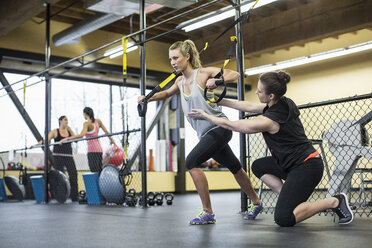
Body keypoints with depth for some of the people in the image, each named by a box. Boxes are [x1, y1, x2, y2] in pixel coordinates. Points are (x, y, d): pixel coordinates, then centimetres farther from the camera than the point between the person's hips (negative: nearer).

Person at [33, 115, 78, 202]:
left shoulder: (69, 130, 15)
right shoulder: (55, 132, 4)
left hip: (68, 156, 3)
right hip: (58, 155, -3)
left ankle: (74, 196, -3)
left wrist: (69, 129, -1)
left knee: (73, 174, -7)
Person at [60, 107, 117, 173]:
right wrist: (115, 144, 18)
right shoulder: (98, 121, 11)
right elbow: (107, 133, 13)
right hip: (99, 149, 8)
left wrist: (67, 138, -24)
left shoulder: (87, 124, -9)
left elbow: (81, 135, -24)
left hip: (92, 150, -8)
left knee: (95, 172, -9)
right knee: (100, 172, 9)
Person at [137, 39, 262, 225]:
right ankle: (256, 202, 38)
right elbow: (167, 93, 29)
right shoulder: (180, 81, 10)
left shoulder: (204, 73, -10)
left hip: (218, 128, -8)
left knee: (191, 161, -22)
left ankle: (208, 213, -15)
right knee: (234, 167, 20)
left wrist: (216, 81, -32)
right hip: (205, 133, 8)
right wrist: (149, 97, 12)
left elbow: (234, 74, -14)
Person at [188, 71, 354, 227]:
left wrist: (206, 116, 3)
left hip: (306, 168, -10)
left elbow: (231, 125, -10)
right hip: (296, 163, 10)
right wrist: (220, 101, 18)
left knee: (283, 219, -12)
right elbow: (249, 106, 16)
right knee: (258, 166, 20)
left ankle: (335, 201, -4)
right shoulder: (283, 103, 3)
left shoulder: (268, 121, -22)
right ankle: (290, 199, 13)